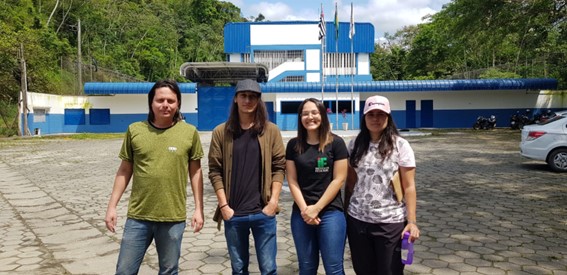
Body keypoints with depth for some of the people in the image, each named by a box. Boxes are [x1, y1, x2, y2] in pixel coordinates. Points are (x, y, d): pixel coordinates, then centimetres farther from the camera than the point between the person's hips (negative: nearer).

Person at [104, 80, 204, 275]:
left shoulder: (189, 132, -3)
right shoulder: (134, 130, 0)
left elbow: (195, 172, 4)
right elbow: (124, 171, 8)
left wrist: (199, 209, 1)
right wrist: (112, 206, 6)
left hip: (173, 217, -1)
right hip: (138, 216, 1)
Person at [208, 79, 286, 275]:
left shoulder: (271, 131, 2)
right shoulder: (221, 132, 2)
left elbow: (279, 168, 1)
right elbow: (215, 171, 0)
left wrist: (273, 202, -7)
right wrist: (223, 205, -6)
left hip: (263, 213, 0)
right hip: (233, 214, 1)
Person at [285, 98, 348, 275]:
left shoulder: (336, 143, -3)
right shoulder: (294, 145, 5)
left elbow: (338, 180, -6)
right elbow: (292, 180, 3)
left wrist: (316, 208, -10)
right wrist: (304, 209, -8)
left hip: (331, 212, -3)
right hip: (301, 214, 3)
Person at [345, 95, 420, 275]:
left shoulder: (400, 145, -6)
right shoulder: (355, 145, 3)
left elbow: (409, 187, -6)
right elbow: (350, 183, 8)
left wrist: (411, 221, -12)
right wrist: (346, 213, 9)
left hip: (390, 222, -3)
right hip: (357, 220, 3)